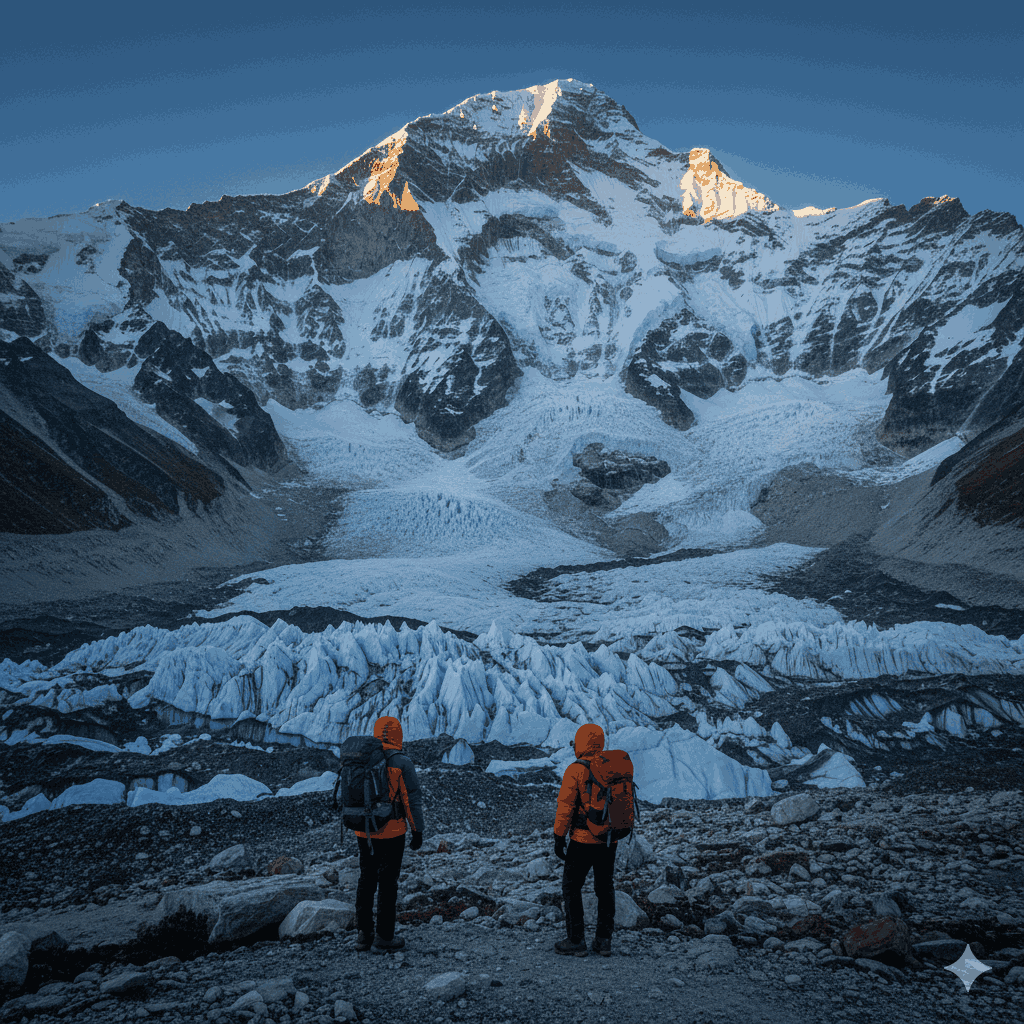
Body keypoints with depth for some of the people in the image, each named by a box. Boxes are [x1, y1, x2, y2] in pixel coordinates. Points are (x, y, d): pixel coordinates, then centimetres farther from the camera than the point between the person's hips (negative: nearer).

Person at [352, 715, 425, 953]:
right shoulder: (401, 762, -12)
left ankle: (364, 934, 20)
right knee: (387, 883, 3)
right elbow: (413, 799, -11)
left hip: (364, 832, 5)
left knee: (366, 881, 15)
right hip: (391, 833, -5)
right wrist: (418, 831, -4)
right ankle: (383, 938, 8)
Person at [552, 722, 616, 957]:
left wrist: (559, 837, -6)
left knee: (572, 887, 6)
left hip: (583, 840, -5)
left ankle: (576, 941, 7)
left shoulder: (575, 771, -12)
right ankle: (604, 940, 17)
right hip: (609, 840, 5)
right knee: (605, 888, 15)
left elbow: (565, 806, -13)